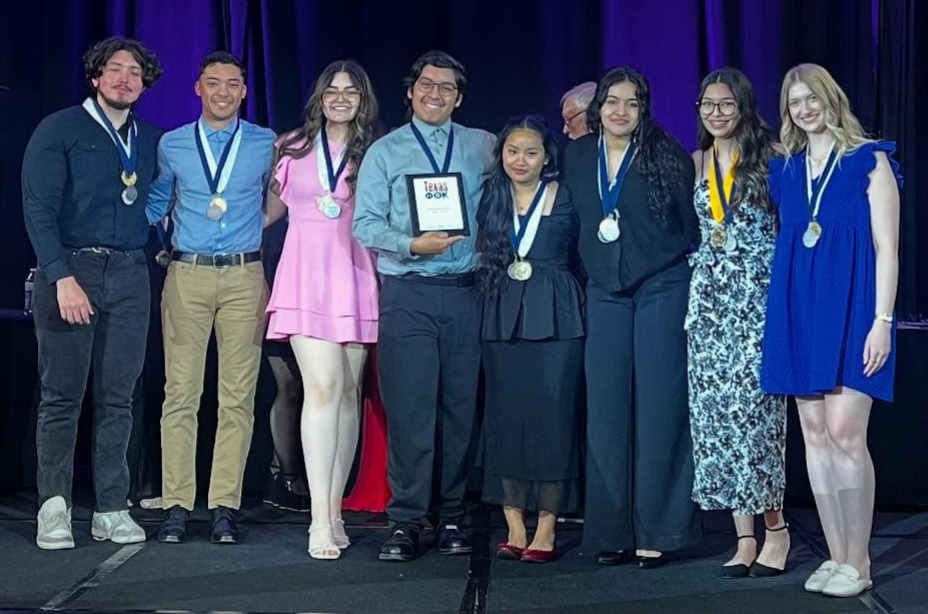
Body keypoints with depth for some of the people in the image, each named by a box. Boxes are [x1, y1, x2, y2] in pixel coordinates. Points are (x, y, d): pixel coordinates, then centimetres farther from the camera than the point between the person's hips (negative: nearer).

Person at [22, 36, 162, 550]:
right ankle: (54, 507, 4)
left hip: (130, 276, 4)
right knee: (62, 395, -2)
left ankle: (112, 510, 9)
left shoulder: (152, 141, 15)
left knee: (117, 398, 4)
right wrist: (62, 277, -17)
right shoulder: (59, 130, 1)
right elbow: (38, 209, -7)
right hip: (70, 270, -4)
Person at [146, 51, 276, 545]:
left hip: (245, 277, 0)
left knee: (238, 396, -1)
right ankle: (176, 506, 2)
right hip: (186, 276, 0)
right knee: (180, 393, -3)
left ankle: (224, 507, 4)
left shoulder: (266, 145, 7)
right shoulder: (172, 145, 10)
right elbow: (155, 203, 20)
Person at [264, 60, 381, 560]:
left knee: (348, 392, 3)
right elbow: (269, 210, 18)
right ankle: (321, 520, -14)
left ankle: (334, 509, 11)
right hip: (307, 277, -2)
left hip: (356, 279, 2)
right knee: (323, 387, -14)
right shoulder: (293, 148, 11)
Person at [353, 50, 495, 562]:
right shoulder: (385, 151, 8)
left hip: (466, 292, 2)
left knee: (460, 405, 5)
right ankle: (406, 520, 1)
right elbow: (364, 223, 1)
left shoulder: (484, 147, 12)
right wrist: (411, 245, -13)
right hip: (407, 293, -1)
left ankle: (451, 516, 15)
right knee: (409, 406, -5)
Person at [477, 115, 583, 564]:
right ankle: (514, 528, 10)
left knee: (552, 416, -4)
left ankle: (546, 530, 3)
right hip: (502, 320, 3)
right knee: (504, 417, 3)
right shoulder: (491, 200, 11)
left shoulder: (565, 198, 2)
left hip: (555, 319, -3)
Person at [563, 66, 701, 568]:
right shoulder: (578, 156, 7)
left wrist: (696, 285, 0)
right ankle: (611, 530, 10)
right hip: (605, 295, 4)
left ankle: (656, 531, 4)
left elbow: (693, 224, 0)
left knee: (659, 410, -3)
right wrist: (592, 268, 14)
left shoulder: (666, 156, -4)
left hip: (662, 290, -4)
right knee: (606, 413, 2)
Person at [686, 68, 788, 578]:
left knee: (753, 405, -10)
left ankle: (774, 527, 2)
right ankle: (745, 537, 5)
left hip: (758, 293, -4)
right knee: (715, 408, -1)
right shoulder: (695, 164, 13)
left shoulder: (769, 157, 0)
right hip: (708, 295, 4)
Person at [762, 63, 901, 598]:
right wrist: (782, 314, 12)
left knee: (845, 433, -11)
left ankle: (858, 563, -2)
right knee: (815, 433, 4)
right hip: (800, 309, 5)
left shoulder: (869, 161, 0)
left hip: (851, 307, -5)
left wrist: (882, 320, -12)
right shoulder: (785, 169, 14)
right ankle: (836, 556, 12)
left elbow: (886, 247, -5)